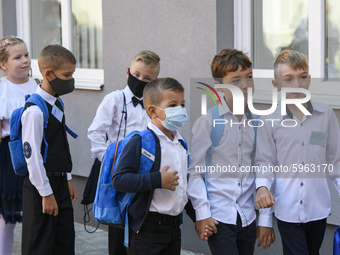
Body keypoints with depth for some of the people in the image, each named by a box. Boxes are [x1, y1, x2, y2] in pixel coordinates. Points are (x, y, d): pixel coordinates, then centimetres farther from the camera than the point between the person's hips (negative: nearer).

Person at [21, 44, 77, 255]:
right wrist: (46, 194, -17)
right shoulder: (35, 111, -20)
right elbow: (32, 155, -20)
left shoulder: (57, 104, 10)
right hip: (42, 184, -9)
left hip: (59, 181, 9)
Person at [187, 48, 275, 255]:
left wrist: (266, 219, 9)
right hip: (218, 218, -5)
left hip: (247, 217, 5)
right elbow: (194, 172, -5)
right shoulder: (207, 122, -7)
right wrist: (202, 214, -10)